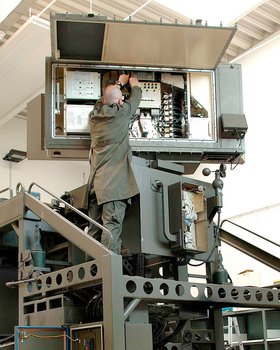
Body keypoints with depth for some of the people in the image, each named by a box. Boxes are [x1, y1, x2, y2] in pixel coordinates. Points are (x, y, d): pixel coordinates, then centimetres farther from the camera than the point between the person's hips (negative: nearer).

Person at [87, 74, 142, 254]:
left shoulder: (95, 114, 12)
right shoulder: (121, 113, -2)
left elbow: (103, 100, 33)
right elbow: (135, 98, 16)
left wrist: (119, 83, 46)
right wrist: (134, 84, 37)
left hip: (95, 181, 6)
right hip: (114, 182, -6)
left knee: (94, 229, 5)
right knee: (112, 225, -13)